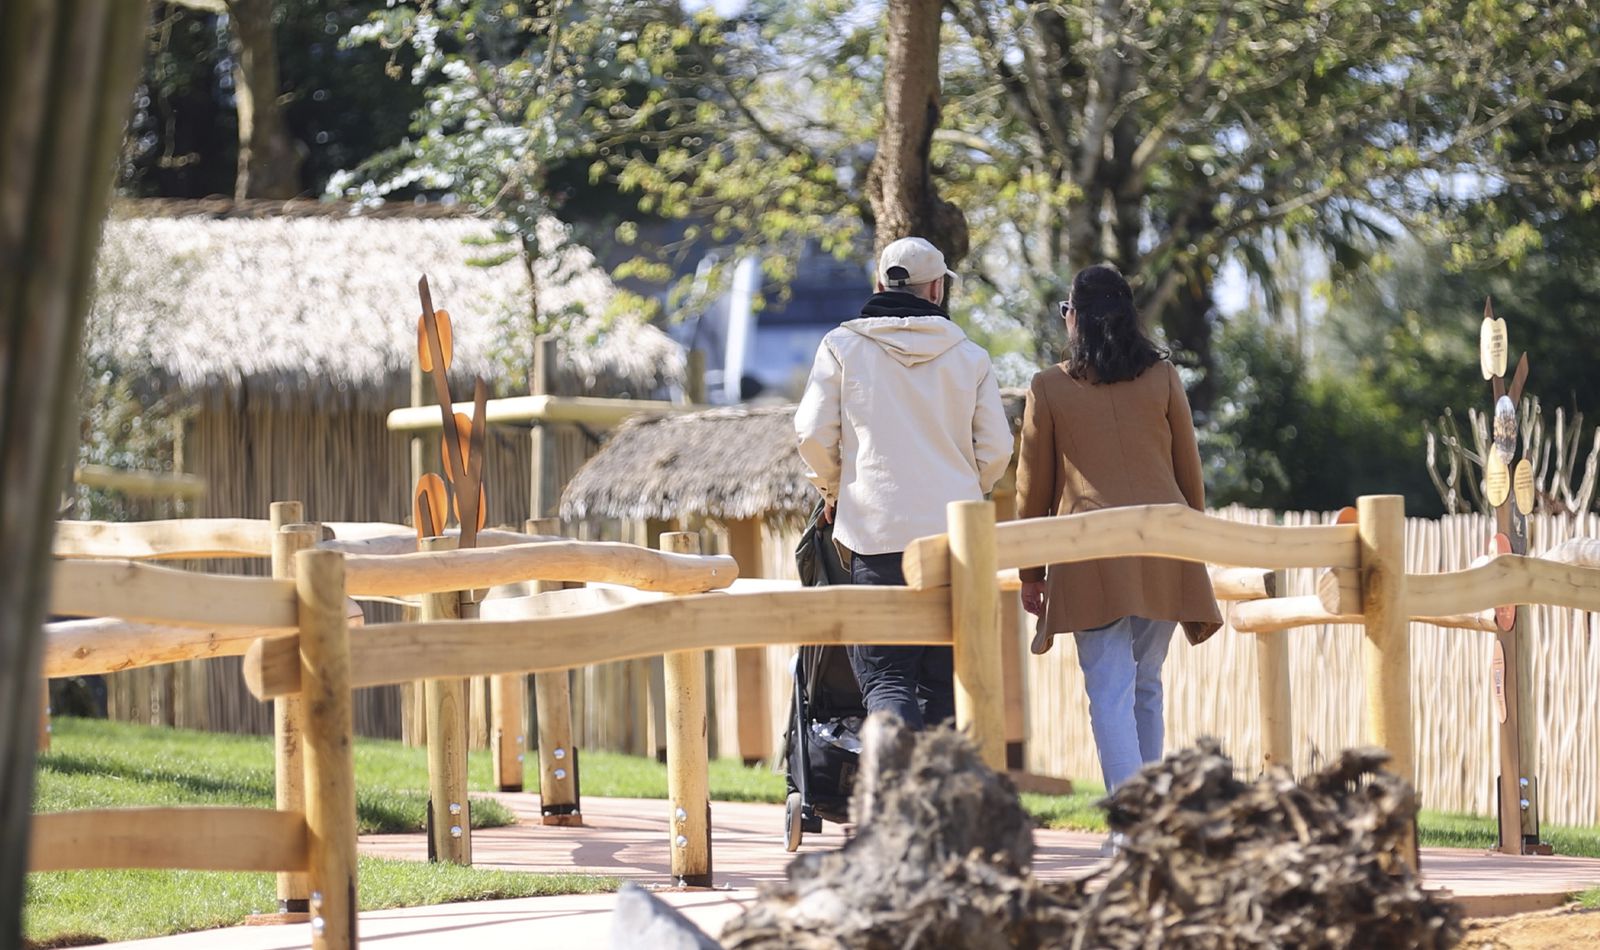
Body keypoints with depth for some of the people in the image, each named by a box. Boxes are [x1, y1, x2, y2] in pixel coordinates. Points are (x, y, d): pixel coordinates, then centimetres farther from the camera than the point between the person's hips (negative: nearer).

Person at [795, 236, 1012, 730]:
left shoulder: (842, 346, 1)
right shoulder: (969, 356, 7)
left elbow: (813, 434, -2)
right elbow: (996, 449, 5)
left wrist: (833, 490, 17)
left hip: (877, 535, -2)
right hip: (956, 538, 2)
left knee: (885, 677, -4)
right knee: (944, 682, 12)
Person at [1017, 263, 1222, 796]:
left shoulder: (1049, 389, 1)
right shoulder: (1162, 378, 6)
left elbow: (1033, 487, 5)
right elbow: (1189, 469, 11)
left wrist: (1030, 572, 13)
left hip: (1091, 553, -3)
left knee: (1110, 692, -7)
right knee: (1146, 686, 14)